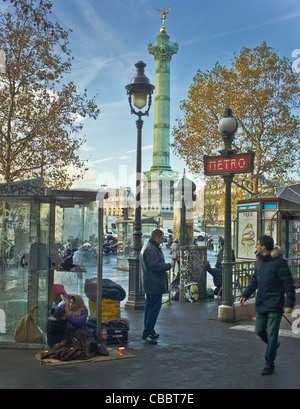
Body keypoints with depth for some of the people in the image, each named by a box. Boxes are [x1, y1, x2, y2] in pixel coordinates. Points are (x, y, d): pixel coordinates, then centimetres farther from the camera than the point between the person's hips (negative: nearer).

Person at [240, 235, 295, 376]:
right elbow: (254, 281, 15)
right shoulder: (259, 261, 8)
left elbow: (288, 284, -13)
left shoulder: (279, 261, -14)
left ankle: (269, 364, 9)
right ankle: (273, 345, 41)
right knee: (259, 330, 12)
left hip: (275, 305, -7)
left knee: (271, 335, -3)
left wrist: (289, 303, -19)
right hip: (261, 303, 7)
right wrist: (245, 295, 4)